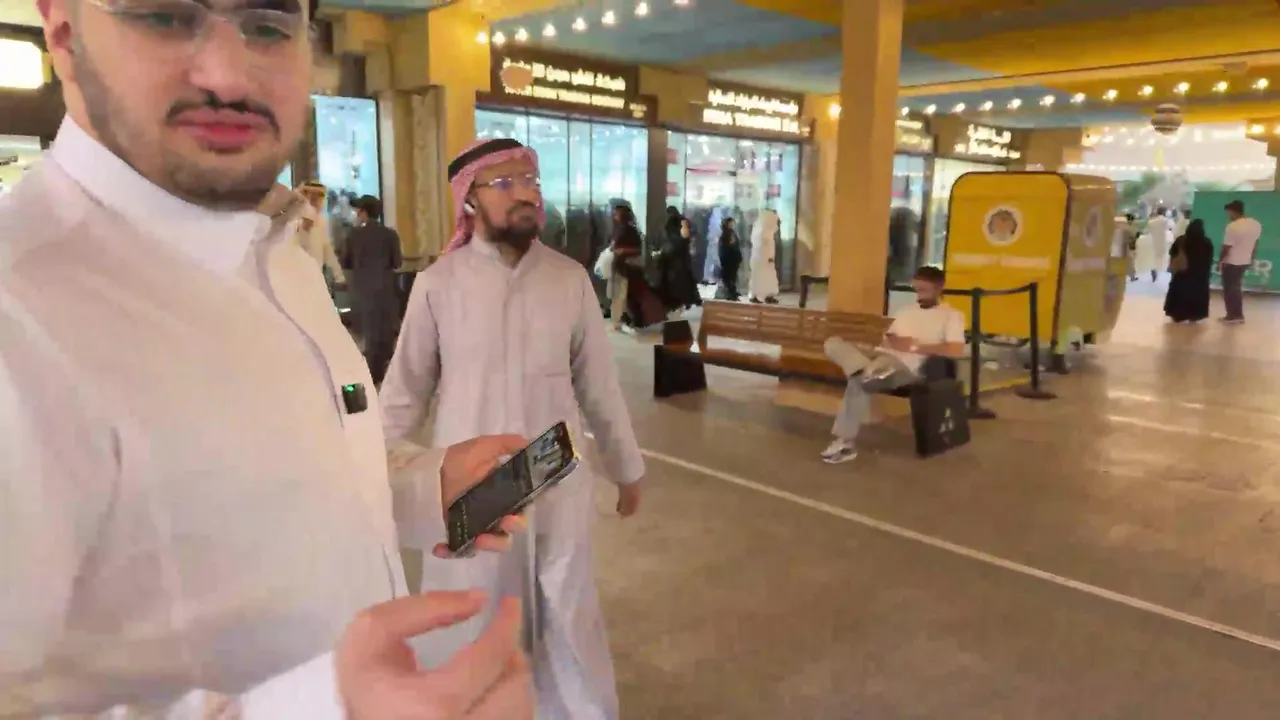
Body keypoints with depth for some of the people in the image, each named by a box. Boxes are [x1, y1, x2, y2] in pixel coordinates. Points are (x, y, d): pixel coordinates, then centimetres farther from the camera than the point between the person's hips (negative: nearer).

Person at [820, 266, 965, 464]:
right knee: (834, 343, -16)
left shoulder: (952, 315, 6)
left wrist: (914, 346, -9)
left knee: (858, 382, -33)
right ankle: (868, 371, -41)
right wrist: (884, 344, -2)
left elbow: (956, 350, -10)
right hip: (881, 356, 7)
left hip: (906, 366, -7)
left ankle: (846, 442, -24)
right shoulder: (906, 311, 30)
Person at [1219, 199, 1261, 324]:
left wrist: (1220, 261, -6)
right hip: (1245, 262, 7)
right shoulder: (1256, 224, 2)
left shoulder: (1233, 226, -23)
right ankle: (1239, 315, 22)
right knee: (1237, 288, 19)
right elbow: (1255, 244, 11)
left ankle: (1233, 316, 10)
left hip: (1231, 263, -7)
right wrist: (1251, 259, 22)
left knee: (1229, 289, 5)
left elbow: (1226, 247, -18)